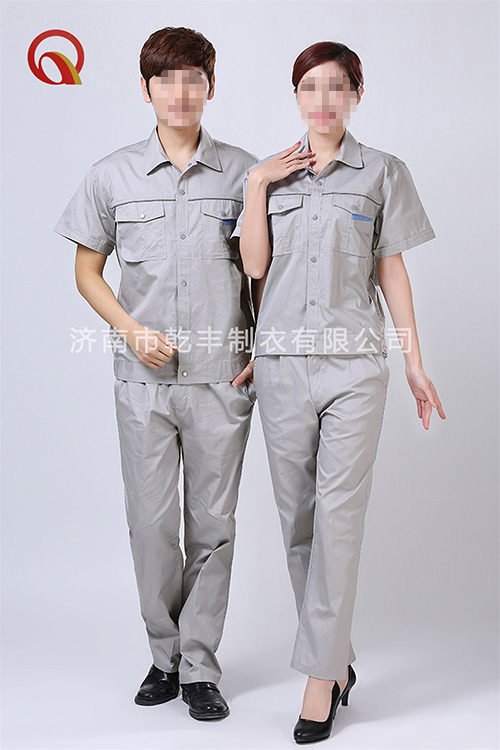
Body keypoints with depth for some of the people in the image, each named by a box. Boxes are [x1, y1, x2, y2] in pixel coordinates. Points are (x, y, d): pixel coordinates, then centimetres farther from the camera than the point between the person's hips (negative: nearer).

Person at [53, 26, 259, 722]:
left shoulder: (244, 172, 3)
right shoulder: (112, 176, 4)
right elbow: (87, 271, 10)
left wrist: (264, 348, 0)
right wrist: (133, 330, -5)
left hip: (223, 377, 0)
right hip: (144, 378, 1)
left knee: (213, 523, 6)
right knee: (151, 523, 5)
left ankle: (200, 666, 20)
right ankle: (166, 653, 26)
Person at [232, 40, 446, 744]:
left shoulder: (384, 172, 7)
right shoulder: (267, 173, 11)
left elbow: (393, 270, 6)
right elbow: (255, 265, 2)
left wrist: (415, 361, 4)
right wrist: (256, 187, -4)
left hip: (355, 360, -2)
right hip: (282, 361, 2)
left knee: (339, 513, -6)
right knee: (296, 515, 6)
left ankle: (321, 675, 3)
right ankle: (337, 660, 22)